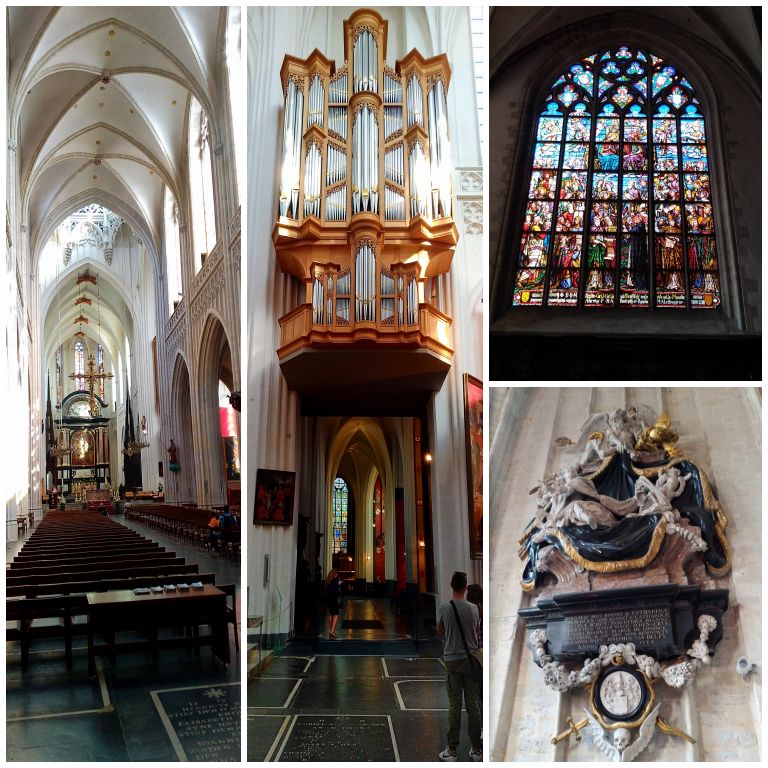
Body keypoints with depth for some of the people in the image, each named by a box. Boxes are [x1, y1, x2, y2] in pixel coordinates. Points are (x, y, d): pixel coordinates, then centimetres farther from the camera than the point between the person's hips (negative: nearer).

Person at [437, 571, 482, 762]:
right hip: (471, 660, 1)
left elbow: (440, 632, 7)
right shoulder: (474, 609, -5)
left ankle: (452, 750, 6)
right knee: (473, 705, 8)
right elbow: (477, 631, 10)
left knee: (454, 706, 3)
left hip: (452, 660, -1)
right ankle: (477, 750, 15)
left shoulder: (444, 608, -9)